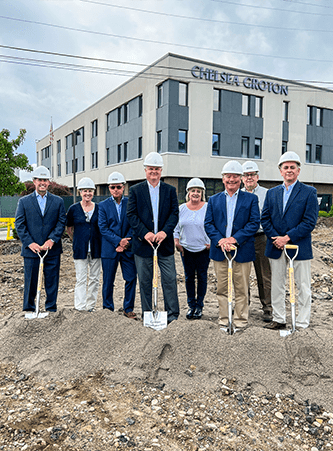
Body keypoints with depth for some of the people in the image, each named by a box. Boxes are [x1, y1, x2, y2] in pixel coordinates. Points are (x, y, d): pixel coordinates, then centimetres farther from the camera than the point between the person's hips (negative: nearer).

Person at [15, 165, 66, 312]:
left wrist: (52, 240, -11)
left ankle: (51, 308, 20)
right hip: (31, 249, 0)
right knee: (30, 282, 7)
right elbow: (19, 224, 0)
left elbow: (62, 222, 1)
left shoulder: (58, 201, 8)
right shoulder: (24, 201, 6)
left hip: (52, 249, 1)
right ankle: (28, 309, 22)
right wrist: (29, 243, -11)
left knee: (52, 280, 7)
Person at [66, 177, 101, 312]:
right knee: (81, 279, -2)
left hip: (96, 249, 2)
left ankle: (90, 306, 20)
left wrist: (100, 243, 10)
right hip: (80, 249, -2)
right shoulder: (73, 209, 0)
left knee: (94, 279, 8)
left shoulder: (98, 208, 3)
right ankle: (80, 308, 2)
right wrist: (77, 241, 10)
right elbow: (69, 229, 11)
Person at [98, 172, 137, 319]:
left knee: (131, 279, 2)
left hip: (129, 248, 0)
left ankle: (128, 309, 18)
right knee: (108, 282, 6)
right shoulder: (103, 205, 5)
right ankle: (108, 309, 22)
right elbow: (103, 228, -3)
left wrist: (126, 243, -11)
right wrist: (118, 241, -14)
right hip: (109, 249, 0)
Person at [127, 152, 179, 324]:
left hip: (165, 242, 1)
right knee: (145, 281, 8)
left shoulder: (170, 190, 8)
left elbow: (174, 213, 1)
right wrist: (144, 233, -15)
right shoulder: (135, 190, 4)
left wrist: (165, 231, -15)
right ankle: (147, 314, 20)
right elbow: (131, 215, -3)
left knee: (170, 279, 1)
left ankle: (172, 313, 14)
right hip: (143, 242, 0)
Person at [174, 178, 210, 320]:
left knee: (202, 277, 4)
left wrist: (211, 243, -7)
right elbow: (176, 227, 12)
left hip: (203, 249, -2)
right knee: (189, 277, 8)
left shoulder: (208, 208, -3)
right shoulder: (181, 208, 6)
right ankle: (191, 305, 21)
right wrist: (176, 241, 2)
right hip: (186, 249, 2)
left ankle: (199, 306, 18)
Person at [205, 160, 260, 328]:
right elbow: (208, 224, 3)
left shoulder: (251, 199, 5)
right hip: (219, 251, 2)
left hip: (242, 251, -2)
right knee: (222, 289, 9)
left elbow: (254, 223, -5)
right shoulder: (214, 200, 12)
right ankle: (224, 319, 21)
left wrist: (235, 238, -16)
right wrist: (219, 240, -14)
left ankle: (241, 321, 19)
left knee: (241, 289, 5)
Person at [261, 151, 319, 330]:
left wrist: (287, 238, -17)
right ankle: (278, 319, 25)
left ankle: (302, 323, 16)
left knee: (303, 287, 4)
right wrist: (275, 238, -8)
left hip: (299, 247, -4)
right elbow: (265, 218, 6)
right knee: (277, 286, 12)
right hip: (276, 247, 4)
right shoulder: (272, 193, 10)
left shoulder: (309, 192, -2)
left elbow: (309, 222, -11)